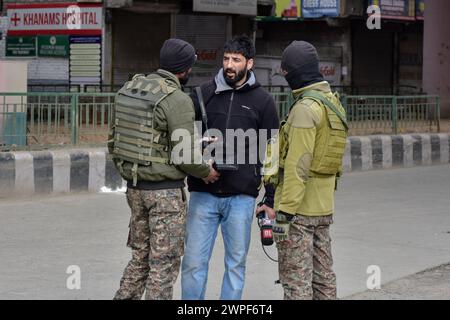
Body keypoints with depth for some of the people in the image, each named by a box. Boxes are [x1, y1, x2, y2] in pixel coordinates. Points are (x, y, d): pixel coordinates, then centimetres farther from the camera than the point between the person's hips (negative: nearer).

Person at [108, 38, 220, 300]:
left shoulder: (129, 89, 5)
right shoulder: (177, 100, -16)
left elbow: (118, 136, 7)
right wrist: (206, 172, 0)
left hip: (135, 186, 7)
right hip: (166, 190, -7)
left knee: (141, 255, 19)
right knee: (165, 261, 1)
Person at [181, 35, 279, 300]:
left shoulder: (263, 101, 4)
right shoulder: (204, 94, 6)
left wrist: (271, 199, 2)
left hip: (241, 198, -1)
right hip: (203, 195, 1)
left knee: (236, 263, 8)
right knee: (194, 262, 0)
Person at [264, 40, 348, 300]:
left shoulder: (306, 108, -18)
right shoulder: (333, 102, 12)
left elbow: (298, 165, -23)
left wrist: (284, 211, -23)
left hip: (299, 208, -9)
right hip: (324, 206, 9)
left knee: (295, 277, -4)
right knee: (323, 274, 14)